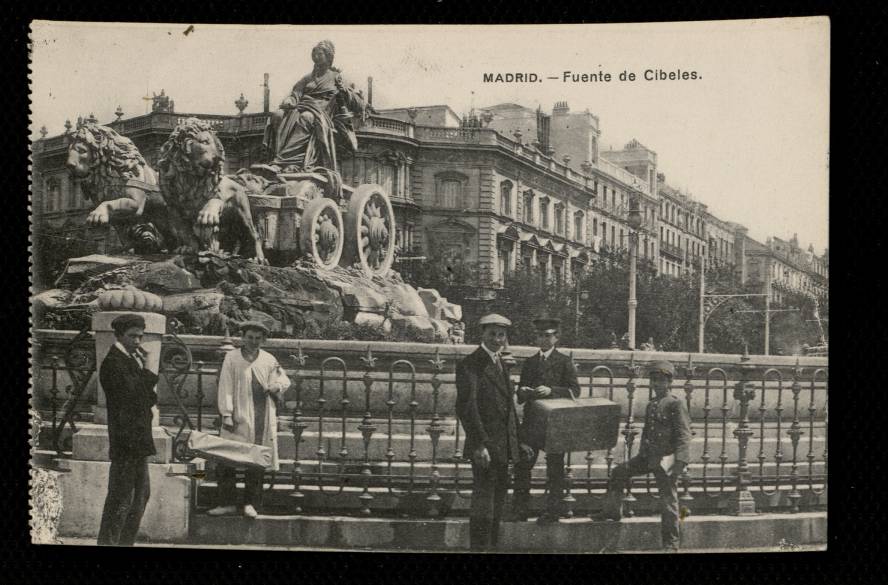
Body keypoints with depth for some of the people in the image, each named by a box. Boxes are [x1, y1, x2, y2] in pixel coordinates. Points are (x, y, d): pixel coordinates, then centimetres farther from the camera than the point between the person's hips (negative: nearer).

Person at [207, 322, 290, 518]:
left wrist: (277, 386, -7)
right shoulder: (231, 358, 4)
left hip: (261, 420, 1)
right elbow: (225, 387, 1)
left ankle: (251, 504, 11)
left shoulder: (269, 360, 10)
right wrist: (226, 414, -7)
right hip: (237, 418, -1)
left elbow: (283, 380, 17)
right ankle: (226, 503, 6)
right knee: (225, 462, -4)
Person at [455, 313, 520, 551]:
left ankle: (492, 545, 24)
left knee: (498, 496, 14)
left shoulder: (502, 364, 17)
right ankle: (480, 548, 2)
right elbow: (466, 407, -18)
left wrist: (518, 441, 18)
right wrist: (479, 444, -23)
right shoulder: (470, 364, -11)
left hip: (503, 446, 8)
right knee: (484, 499, -5)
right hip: (484, 446, -8)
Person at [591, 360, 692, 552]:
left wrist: (680, 462, -23)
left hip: (667, 458, -8)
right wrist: (641, 455, 23)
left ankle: (671, 543, 7)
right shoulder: (651, 405, 15)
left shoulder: (676, 404, -10)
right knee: (619, 472, 10)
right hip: (648, 457, 8)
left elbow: (684, 435, -15)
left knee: (668, 501, -2)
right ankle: (613, 511, 25)